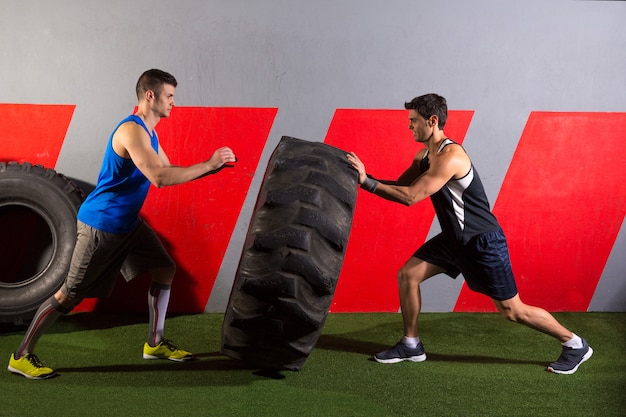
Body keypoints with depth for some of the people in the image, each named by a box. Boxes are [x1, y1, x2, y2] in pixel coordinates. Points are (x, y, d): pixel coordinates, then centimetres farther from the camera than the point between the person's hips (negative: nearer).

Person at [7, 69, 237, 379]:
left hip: (128, 223, 10)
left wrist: (211, 167, 2)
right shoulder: (131, 130, -23)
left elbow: (170, 173, 14)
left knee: (164, 270, 8)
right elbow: (160, 178, -33)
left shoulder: (148, 133, 9)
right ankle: (21, 357, 11)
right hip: (100, 225, -10)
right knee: (70, 295, -2)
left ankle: (155, 343, 19)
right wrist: (208, 164, -27)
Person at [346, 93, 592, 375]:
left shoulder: (450, 156, -25)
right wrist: (368, 179, -11)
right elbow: (399, 188, 4)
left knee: (512, 310, -1)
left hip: (482, 242, -9)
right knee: (407, 275, 3)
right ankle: (411, 346, 16)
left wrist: (367, 182, -29)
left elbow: (410, 196, -30)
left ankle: (575, 345, 16)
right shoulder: (424, 156, 5)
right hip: (454, 238, 9)